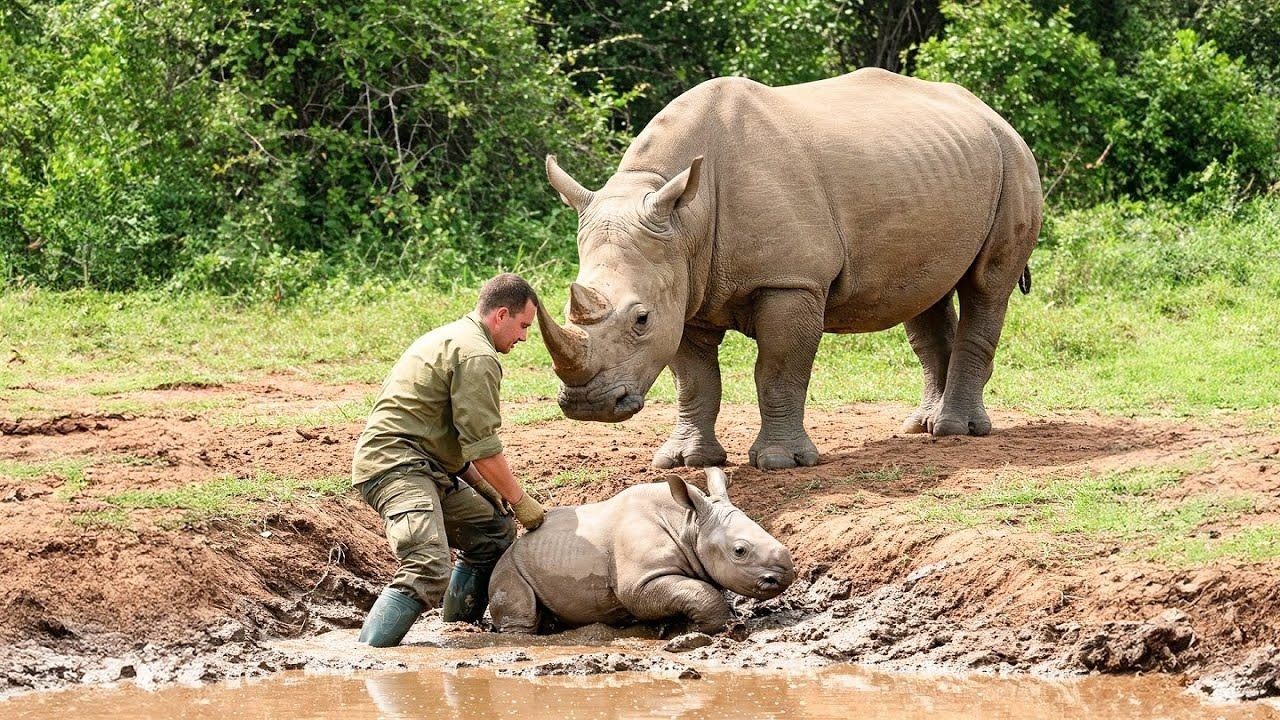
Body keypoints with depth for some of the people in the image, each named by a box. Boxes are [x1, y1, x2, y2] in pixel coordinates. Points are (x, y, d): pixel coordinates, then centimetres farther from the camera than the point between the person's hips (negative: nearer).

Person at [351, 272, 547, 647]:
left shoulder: (451, 337, 24)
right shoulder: (477, 356, -11)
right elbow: (481, 445, -13)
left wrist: (484, 487, 19)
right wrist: (519, 499, -3)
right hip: (397, 465, -11)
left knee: (494, 531, 20)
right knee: (429, 571, -27)